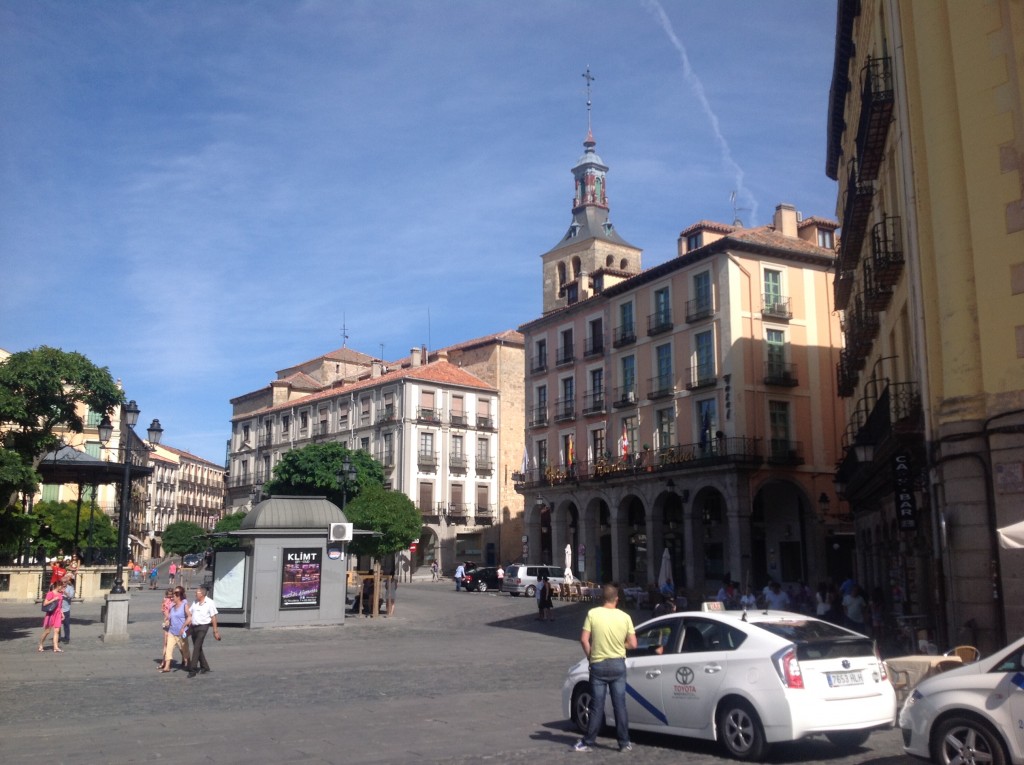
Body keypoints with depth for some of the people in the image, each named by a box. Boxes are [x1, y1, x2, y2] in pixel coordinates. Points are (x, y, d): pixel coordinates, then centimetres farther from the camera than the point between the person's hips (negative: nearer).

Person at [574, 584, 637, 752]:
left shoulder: (593, 614, -9)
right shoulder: (624, 617, -4)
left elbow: (584, 639, -10)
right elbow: (633, 644, -3)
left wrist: (590, 656, 5)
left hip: (598, 664, -1)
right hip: (618, 664, 1)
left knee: (597, 706, 5)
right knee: (620, 705, 8)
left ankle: (587, 742, 10)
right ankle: (624, 743, 12)